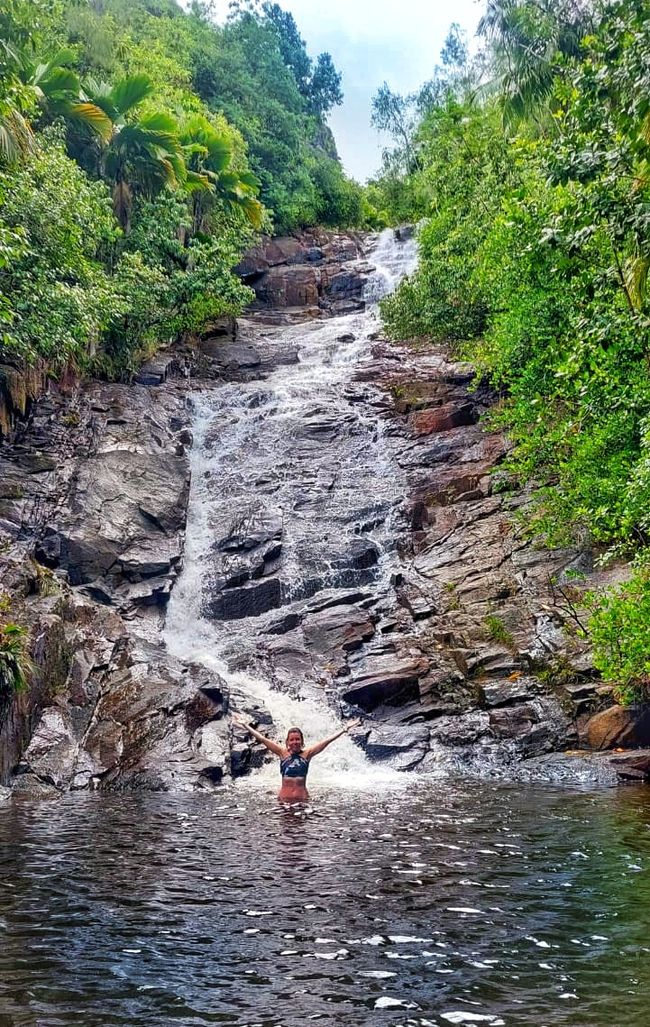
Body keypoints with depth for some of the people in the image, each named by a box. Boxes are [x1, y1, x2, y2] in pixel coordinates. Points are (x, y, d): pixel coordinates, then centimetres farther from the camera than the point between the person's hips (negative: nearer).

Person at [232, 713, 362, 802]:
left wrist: (344, 730, -5)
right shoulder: (283, 752, 3)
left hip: (302, 798, 0)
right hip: (284, 798, 0)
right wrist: (246, 726, 0)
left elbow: (327, 741, -1)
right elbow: (262, 739, 2)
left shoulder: (307, 754, 2)